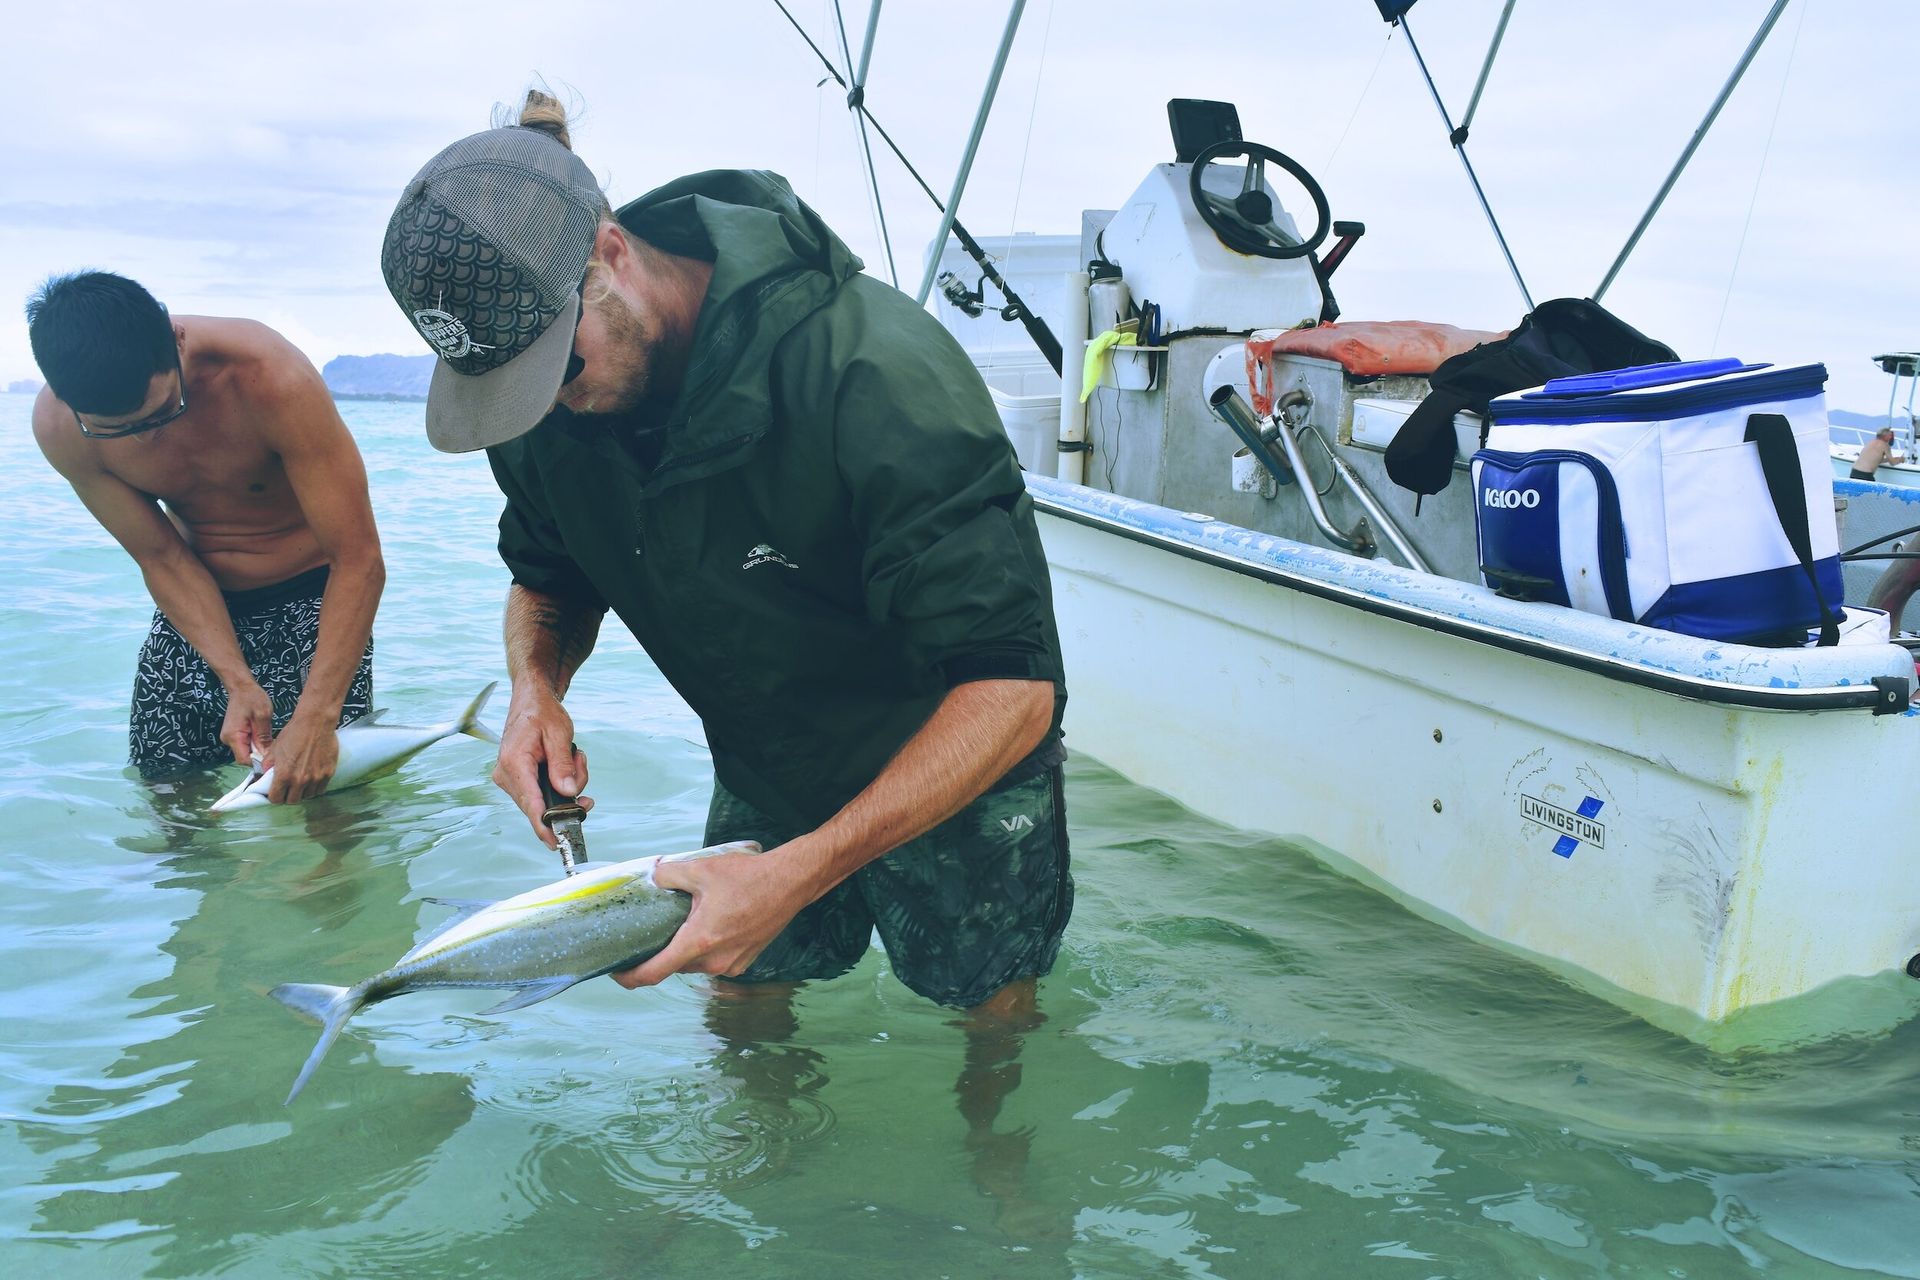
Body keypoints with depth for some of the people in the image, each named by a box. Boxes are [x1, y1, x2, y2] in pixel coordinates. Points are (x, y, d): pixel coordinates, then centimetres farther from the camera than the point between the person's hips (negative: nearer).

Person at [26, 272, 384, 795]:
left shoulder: (271, 378, -31)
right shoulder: (57, 426, -17)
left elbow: (358, 559, -29)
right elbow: (162, 558, -8)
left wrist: (316, 717, -34)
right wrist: (237, 681, -21)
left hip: (311, 596, -4)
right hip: (198, 602, 4)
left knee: (319, 800, -11)